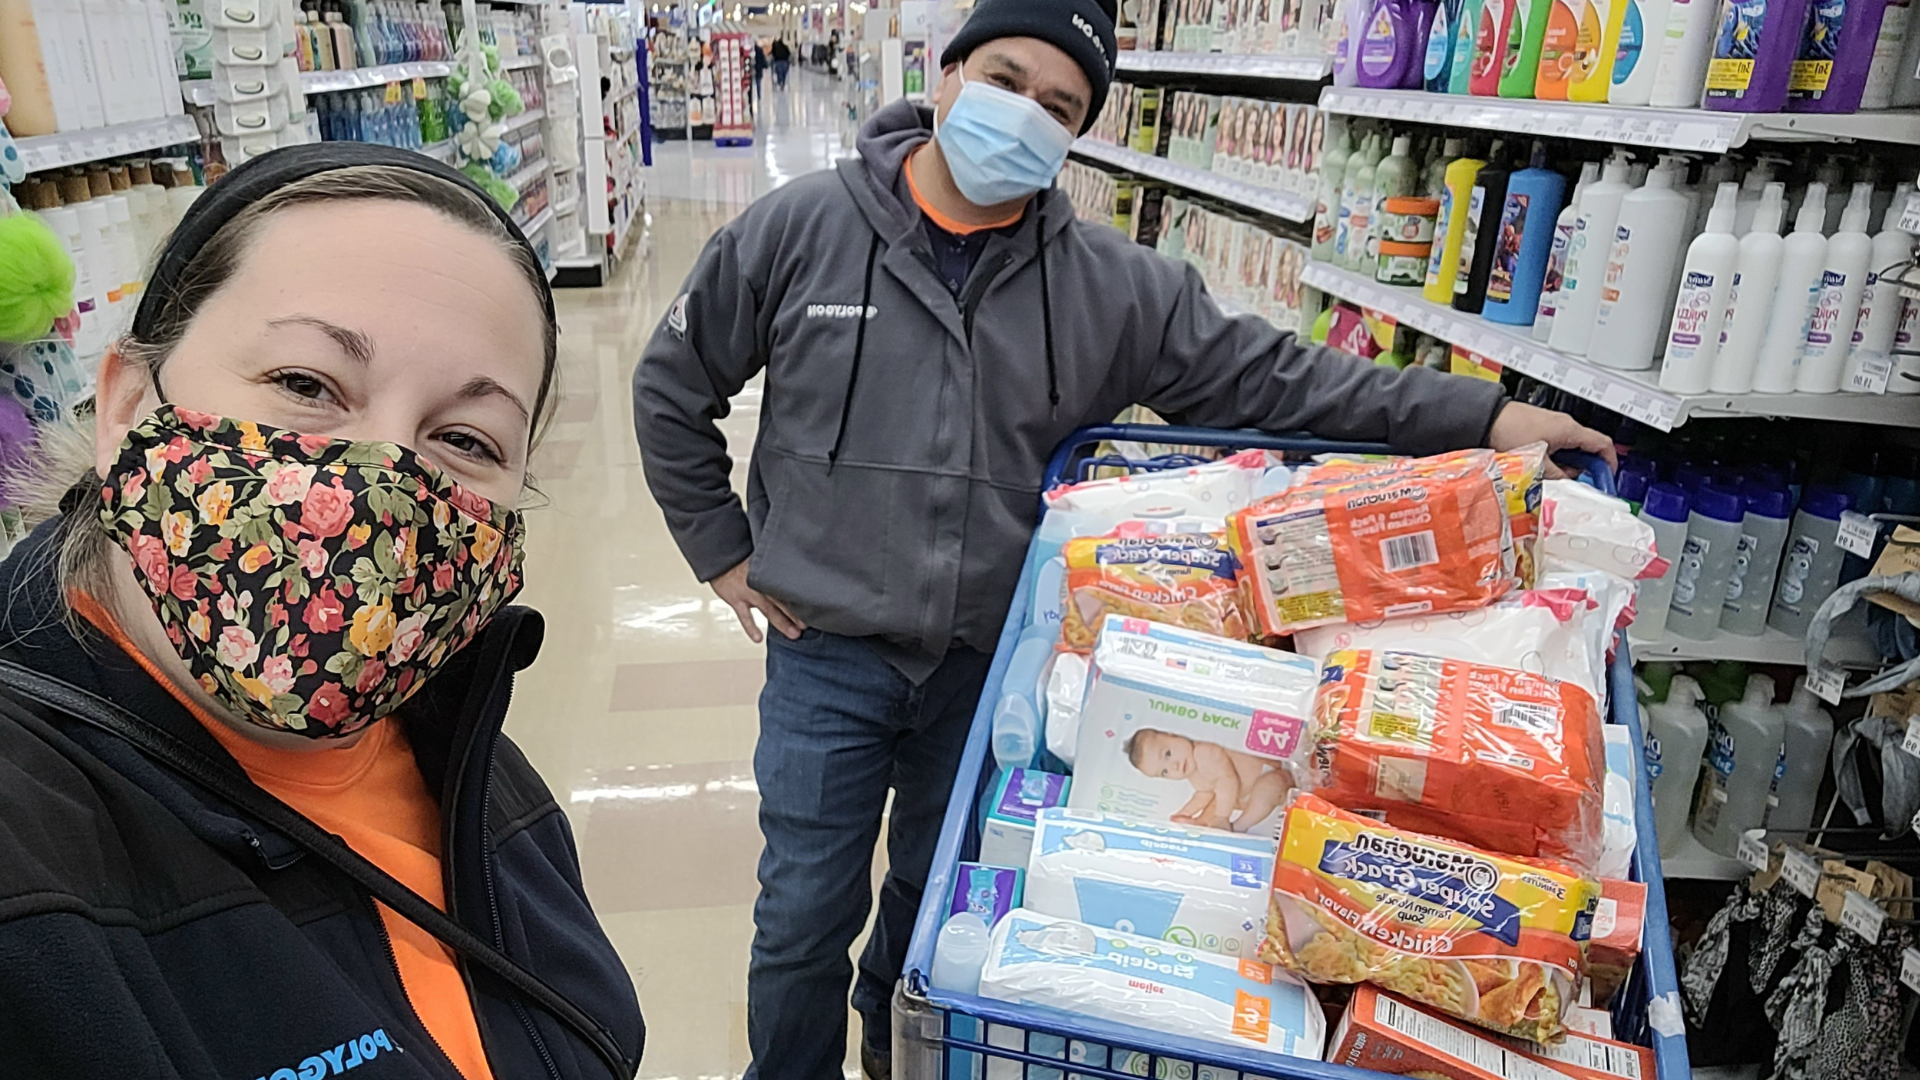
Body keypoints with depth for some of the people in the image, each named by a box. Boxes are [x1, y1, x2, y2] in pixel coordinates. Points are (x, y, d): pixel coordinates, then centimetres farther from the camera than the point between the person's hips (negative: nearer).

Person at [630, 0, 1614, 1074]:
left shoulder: (1115, 287, -5)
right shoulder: (797, 231, -8)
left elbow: (1269, 377, -3)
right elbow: (672, 386, 3)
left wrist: (1480, 415, -8)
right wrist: (721, 548, 1)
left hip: (990, 660, 2)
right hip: (828, 653, -1)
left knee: (942, 894, 23)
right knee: (806, 914, 12)